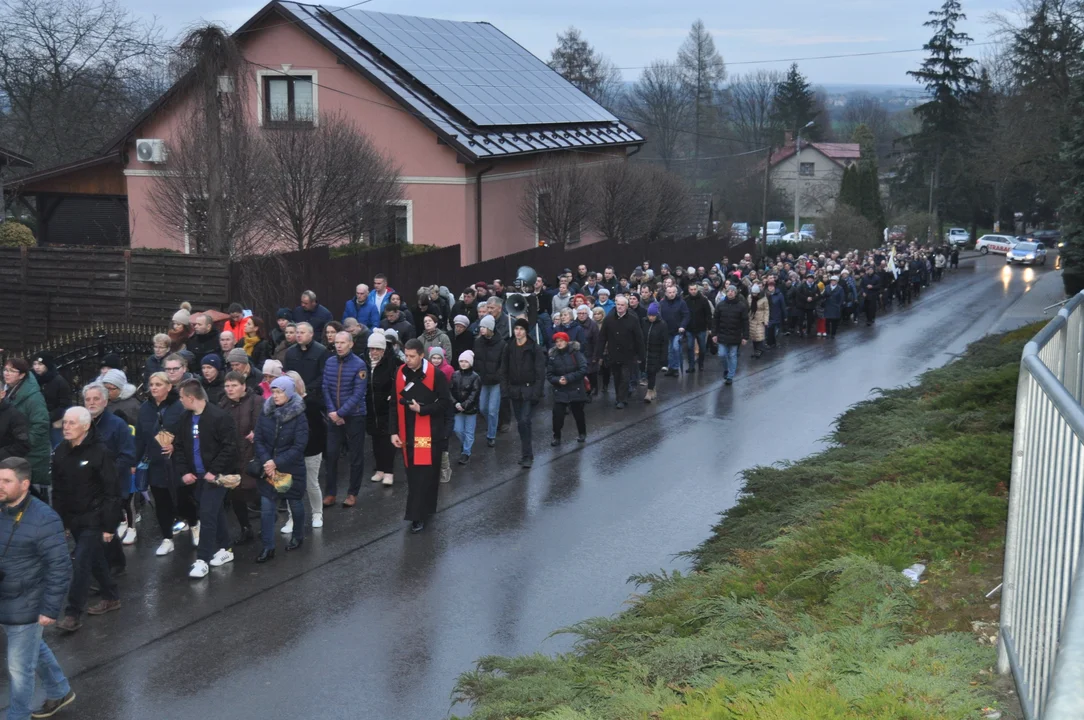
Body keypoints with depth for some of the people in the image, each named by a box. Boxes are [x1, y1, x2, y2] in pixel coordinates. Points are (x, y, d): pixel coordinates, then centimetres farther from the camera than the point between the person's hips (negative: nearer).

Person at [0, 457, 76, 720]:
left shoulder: (44, 519, -22)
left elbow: (60, 568, -19)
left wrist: (50, 609, -19)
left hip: (25, 607, -7)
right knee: (35, 650, 26)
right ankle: (60, 692, 48)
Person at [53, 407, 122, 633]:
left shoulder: (99, 452, -17)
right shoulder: (60, 452, 2)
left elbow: (112, 491, -15)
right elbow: (58, 489, 11)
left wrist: (109, 525, -15)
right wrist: (60, 520, 11)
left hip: (94, 519, -6)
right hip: (73, 518, 6)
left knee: (81, 562, -9)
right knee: (95, 560, 17)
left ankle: (73, 614, -3)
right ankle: (111, 597, 34)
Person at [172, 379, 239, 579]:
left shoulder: (219, 417, -18)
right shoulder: (185, 419, 4)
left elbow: (230, 448, -19)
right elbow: (178, 447, 10)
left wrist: (214, 471, -19)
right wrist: (183, 471, -2)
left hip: (215, 476, -7)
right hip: (197, 475, 7)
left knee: (207, 515, -10)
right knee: (216, 513, 17)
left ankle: (202, 560, -7)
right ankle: (224, 549, 29)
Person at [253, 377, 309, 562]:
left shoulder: (298, 416, -13)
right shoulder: (266, 412, -3)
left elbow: (298, 447, -16)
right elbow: (258, 440, -3)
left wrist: (277, 463, -20)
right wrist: (266, 461, -17)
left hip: (291, 468, -2)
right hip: (268, 468, 2)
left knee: (295, 504, 16)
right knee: (266, 507, -2)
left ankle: (298, 536, 38)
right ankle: (268, 547, 4)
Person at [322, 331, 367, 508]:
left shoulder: (359, 365, -12)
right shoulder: (329, 362, 2)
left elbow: (358, 394, -16)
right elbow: (326, 388, 1)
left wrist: (340, 413, -18)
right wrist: (332, 411, -12)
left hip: (354, 416, -4)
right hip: (334, 417, 4)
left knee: (356, 456, 6)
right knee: (331, 454, 5)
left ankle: (353, 493, 18)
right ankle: (331, 493, 15)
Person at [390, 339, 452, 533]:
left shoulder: (436, 375, -9)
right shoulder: (400, 374, 5)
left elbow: (445, 403, -7)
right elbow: (394, 405, 8)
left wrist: (422, 409, -18)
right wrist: (394, 432, 2)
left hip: (429, 433, -4)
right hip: (407, 434, 4)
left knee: (425, 475, -6)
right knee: (413, 475, 9)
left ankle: (418, 516, -5)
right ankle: (423, 509, 22)